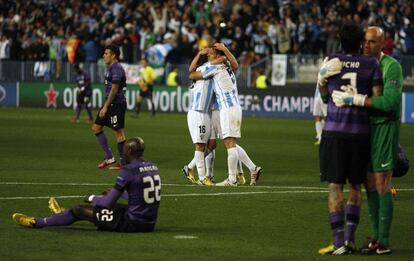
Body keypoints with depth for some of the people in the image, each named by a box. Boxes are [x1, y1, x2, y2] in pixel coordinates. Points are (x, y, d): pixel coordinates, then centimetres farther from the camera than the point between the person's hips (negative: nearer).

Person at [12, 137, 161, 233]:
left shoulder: (129, 170, -17)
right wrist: (116, 192, 34)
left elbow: (109, 203, -13)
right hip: (150, 224, 8)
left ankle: (37, 223, 24)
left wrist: (91, 198, 6)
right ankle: (64, 214, 53)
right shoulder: (153, 167, 8)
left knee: (80, 210, 8)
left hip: (132, 223, -8)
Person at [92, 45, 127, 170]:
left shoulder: (117, 69, -16)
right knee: (96, 127, 10)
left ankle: (123, 163, 2)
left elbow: (114, 90, -20)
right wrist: (105, 106, 22)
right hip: (111, 104, 11)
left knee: (119, 132, -5)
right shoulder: (111, 68, 15)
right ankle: (109, 157, 11)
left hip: (117, 104, -11)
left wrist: (105, 107, -21)